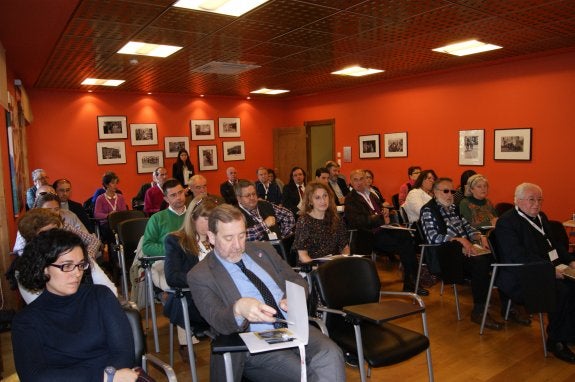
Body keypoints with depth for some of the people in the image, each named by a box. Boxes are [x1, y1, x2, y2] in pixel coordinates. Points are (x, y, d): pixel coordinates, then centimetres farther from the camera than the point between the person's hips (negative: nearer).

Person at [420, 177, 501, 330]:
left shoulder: (453, 207, 22)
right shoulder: (428, 210, -3)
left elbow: (466, 226, 24)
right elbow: (433, 238, -14)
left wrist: (479, 236, 2)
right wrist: (460, 239, -21)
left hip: (465, 247, 8)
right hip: (446, 252, -7)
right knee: (480, 261, -32)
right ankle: (478, 311, -22)